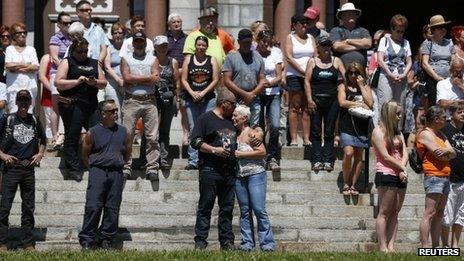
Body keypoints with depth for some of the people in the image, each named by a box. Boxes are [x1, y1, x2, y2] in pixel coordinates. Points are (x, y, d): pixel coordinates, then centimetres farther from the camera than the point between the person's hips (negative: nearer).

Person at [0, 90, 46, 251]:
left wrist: (40, 154, 11)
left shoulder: (34, 121, 10)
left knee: (28, 207, 7)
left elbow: (43, 140, 26)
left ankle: (28, 243, 12)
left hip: (29, 168, 3)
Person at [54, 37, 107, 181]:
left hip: (91, 104, 5)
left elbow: (104, 82, 18)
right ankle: (73, 168, 1)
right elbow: (58, 83, -5)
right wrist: (77, 81, -13)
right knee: (72, 137, -1)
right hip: (72, 104, -5)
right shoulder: (67, 62, 4)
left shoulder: (94, 63, 20)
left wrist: (95, 82, -4)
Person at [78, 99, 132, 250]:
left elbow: (128, 153, 21)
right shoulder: (92, 133, 2)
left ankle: (107, 240, 10)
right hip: (97, 171, -3)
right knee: (93, 206, -10)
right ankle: (87, 240, -7)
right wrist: (94, 168, 7)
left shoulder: (124, 132, 10)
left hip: (116, 173, 3)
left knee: (112, 208, 2)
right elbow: (85, 155, 10)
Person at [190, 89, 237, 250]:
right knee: (205, 206, -5)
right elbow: (195, 141, -8)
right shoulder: (206, 119, -1)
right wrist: (214, 150, -15)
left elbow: (234, 142, 32)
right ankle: (200, 240, -5)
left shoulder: (231, 121, 20)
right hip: (210, 170, -7)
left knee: (227, 207, 6)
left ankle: (227, 240, 9)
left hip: (229, 170, 7)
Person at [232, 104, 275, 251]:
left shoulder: (251, 133, -6)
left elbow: (262, 152, -15)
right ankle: (247, 243, 9)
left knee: (259, 209, -10)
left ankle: (267, 243, -7)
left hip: (255, 174, -7)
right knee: (244, 211, 6)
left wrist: (240, 154, -13)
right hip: (240, 177, 7)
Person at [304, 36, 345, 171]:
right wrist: (309, 100, -8)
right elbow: (307, 81, 1)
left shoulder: (336, 61, 9)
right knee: (316, 132, 0)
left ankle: (328, 160, 4)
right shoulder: (312, 62, 6)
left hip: (332, 100, 1)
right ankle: (317, 160, 2)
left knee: (329, 132, 2)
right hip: (316, 100, -1)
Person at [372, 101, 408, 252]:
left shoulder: (397, 132, 21)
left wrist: (402, 169, -7)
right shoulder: (378, 131, -3)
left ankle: (391, 246, 1)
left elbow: (404, 153, 11)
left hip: (400, 176, 8)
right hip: (385, 174, -8)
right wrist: (402, 168, -5)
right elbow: (385, 156, -11)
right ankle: (383, 247, -11)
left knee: (395, 212, 3)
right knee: (384, 212, -8)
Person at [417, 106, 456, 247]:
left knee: (439, 214, 8)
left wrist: (446, 152, -13)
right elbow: (439, 153, -17)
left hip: (445, 177, 9)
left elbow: (453, 153, 10)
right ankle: (425, 246, -15)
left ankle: (436, 246, 10)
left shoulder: (440, 134, 21)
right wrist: (448, 153, 4)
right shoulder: (425, 134, -7)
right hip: (434, 176, -9)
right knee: (430, 213, -12)